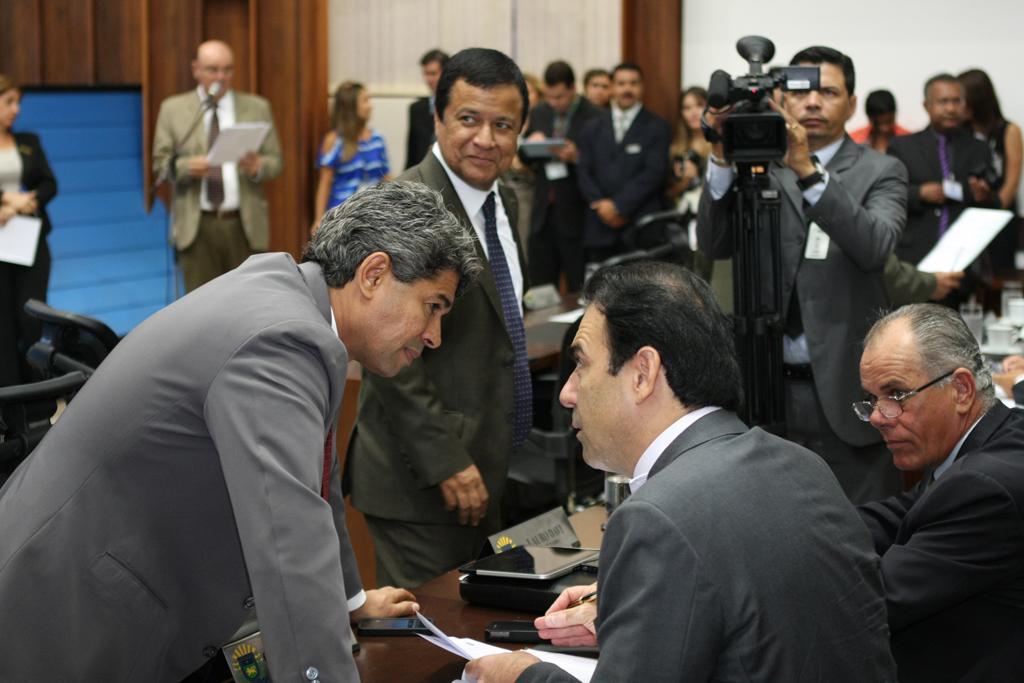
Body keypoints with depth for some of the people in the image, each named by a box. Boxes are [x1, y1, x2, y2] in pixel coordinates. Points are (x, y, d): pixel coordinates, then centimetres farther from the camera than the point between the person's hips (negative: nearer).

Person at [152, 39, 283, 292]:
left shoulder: (257, 108, 9)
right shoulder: (173, 109, 6)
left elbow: (275, 161, 8)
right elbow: (160, 163, 3)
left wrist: (257, 166, -16)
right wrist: (185, 167, -19)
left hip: (245, 224, 1)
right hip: (196, 225, -1)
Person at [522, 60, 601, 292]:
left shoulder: (593, 117, -9)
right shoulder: (538, 113, 9)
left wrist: (577, 157, -25)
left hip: (575, 214, -5)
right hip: (543, 212, 5)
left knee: (579, 289, 2)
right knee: (539, 289, 6)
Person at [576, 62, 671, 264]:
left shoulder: (657, 127, 5)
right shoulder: (593, 128, 17)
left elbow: (654, 172, -5)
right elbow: (583, 171, 11)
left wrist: (619, 206, -9)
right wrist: (600, 204, -5)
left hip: (641, 226, -3)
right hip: (600, 229, 3)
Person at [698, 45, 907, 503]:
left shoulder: (880, 173, 4)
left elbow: (874, 246, -16)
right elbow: (714, 244, -2)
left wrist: (807, 171, -24)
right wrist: (723, 158, -15)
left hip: (847, 385, -2)